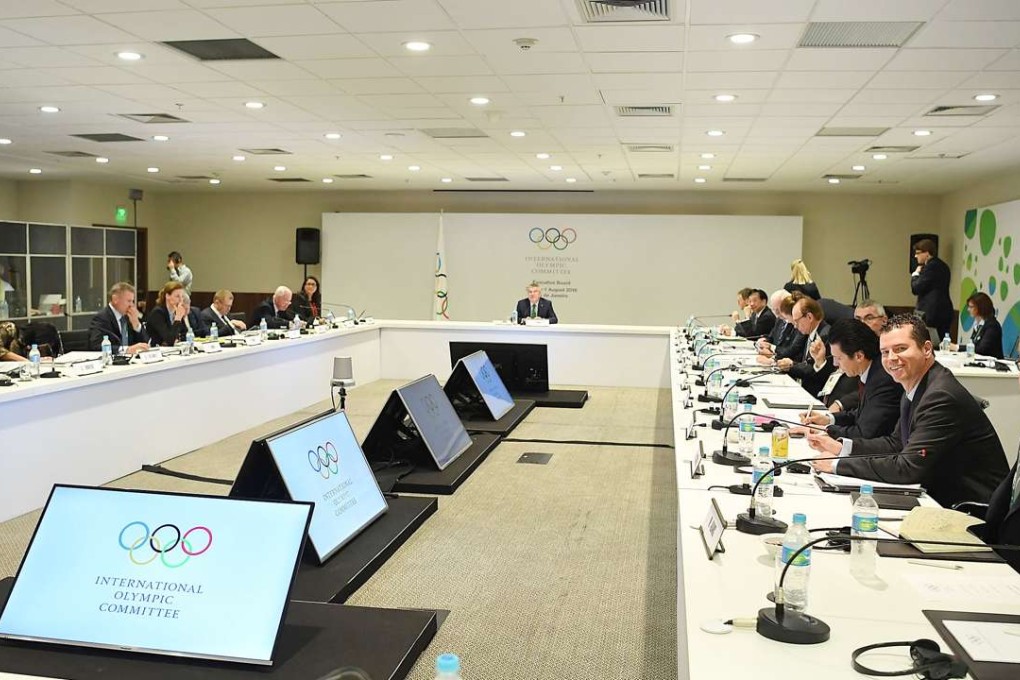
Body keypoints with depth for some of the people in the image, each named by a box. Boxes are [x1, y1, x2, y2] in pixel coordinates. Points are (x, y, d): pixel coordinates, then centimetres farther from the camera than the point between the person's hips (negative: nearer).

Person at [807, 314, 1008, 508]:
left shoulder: (942, 397, -24)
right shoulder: (914, 388, 6)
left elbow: (908, 468, -26)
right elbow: (896, 443, 15)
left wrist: (837, 465, -19)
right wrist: (840, 447, 2)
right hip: (942, 497, 8)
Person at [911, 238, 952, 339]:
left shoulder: (930, 267, -13)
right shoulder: (943, 266, 17)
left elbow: (916, 289, -14)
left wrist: (915, 275, 2)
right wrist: (919, 274, 10)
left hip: (931, 313, -10)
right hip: (944, 313, 10)